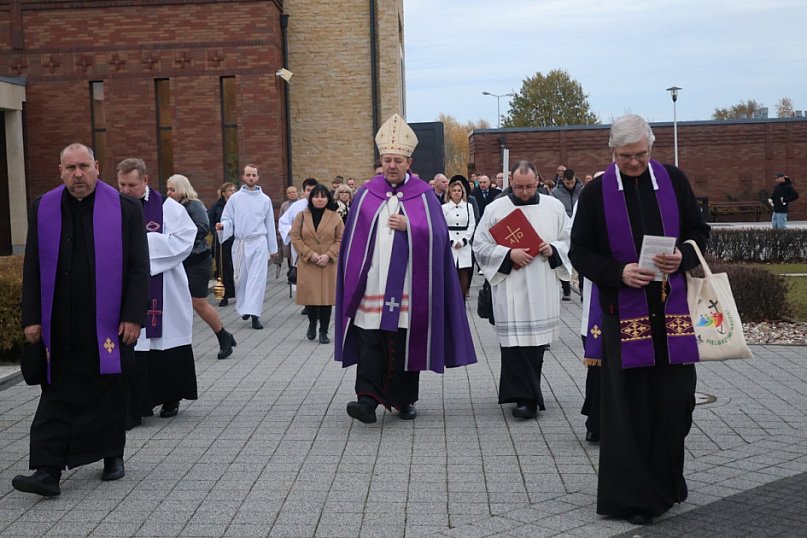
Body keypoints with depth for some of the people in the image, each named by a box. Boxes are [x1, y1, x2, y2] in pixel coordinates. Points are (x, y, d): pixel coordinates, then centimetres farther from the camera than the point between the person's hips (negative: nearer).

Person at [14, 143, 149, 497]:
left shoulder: (124, 210, -3)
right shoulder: (43, 210, 4)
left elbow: (138, 268, -3)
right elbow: (33, 269, 6)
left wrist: (133, 316, -9)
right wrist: (32, 318, 0)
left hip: (108, 323, -1)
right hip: (59, 327, 1)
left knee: (110, 394, 10)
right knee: (57, 398, 1)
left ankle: (112, 456, 28)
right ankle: (48, 471, 0)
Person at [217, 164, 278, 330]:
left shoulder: (265, 199, 6)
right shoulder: (234, 198, 4)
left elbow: (270, 224, 10)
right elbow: (228, 220, 6)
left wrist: (272, 248, 12)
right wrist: (223, 226, -18)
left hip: (259, 243, -1)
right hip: (240, 243, 1)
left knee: (257, 279, -9)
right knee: (241, 279, 7)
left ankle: (254, 315, -11)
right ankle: (243, 307, 28)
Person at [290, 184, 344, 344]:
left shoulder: (335, 217, 3)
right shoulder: (302, 216, 5)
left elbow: (341, 239, 1)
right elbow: (295, 237, 1)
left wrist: (328, 255, -11)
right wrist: (310, 254, -10)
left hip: (329, 265, 0)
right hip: (307, 264, 0)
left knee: (327, 296, -1)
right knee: (309, 296, 0)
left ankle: (324, 331, 11)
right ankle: (312, 323, 29)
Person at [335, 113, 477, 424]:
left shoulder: (423, 195, 4)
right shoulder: (366, 194, 8)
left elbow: (437, 235, -2)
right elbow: (353, 239, 9)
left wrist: (408, 227, -14)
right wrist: (354, 278, 3)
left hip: (407, 287, -1)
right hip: (372, 284, 1)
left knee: (405, 342, 5)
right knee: (370, 340, -7)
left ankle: (403, 399, 17)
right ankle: (368, 398, -10)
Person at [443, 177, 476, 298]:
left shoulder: (468, 207, 9)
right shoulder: (444, 207, 2)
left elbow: (472, 225, 5)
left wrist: (463, 241, -5)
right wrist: (452, 242, -9)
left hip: (464, 245, 2)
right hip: (449, 245, -2)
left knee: (464, 274, 1)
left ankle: (462, 299, 9)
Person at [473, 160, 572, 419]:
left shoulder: (554, 207, 7)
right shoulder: (495, 209, 0)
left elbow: (569, 241, 12)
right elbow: (480, 246, -1)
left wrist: (553, 250, -8)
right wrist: (509, 254, -15)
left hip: (542, 289, 3)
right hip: (510, 289, -3)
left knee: (537, 339, 10)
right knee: (516, 341, -9)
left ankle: (526, 393, 26)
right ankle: (527, 398, -9)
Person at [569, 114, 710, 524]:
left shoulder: (673, 181, 6)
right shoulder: (596, 193, 0)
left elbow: (698, 231, 12)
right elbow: (580, 252, 0)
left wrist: (683, 256, -10)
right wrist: (619, 272, -16)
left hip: (672, 310, 2)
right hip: (623, 311, -2)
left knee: (674, 396, 5)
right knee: (627, 405, -1)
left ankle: (665, 483, 23)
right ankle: (630, 496, 9)